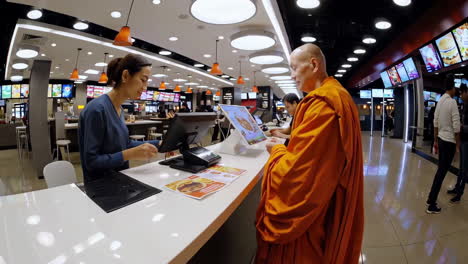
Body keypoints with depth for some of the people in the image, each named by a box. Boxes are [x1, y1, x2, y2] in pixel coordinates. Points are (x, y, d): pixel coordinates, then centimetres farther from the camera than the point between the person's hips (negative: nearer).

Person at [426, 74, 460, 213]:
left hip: (441, 139, 7)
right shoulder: (452, 102, -16)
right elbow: (456, 127, -16)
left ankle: (431, 199, 26)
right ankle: (432, 205, 6)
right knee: (442, 172, -1)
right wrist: (458, 144, -4)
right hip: (449, 141, -7)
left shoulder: (440, 101, 6)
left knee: (440, 170, 17)